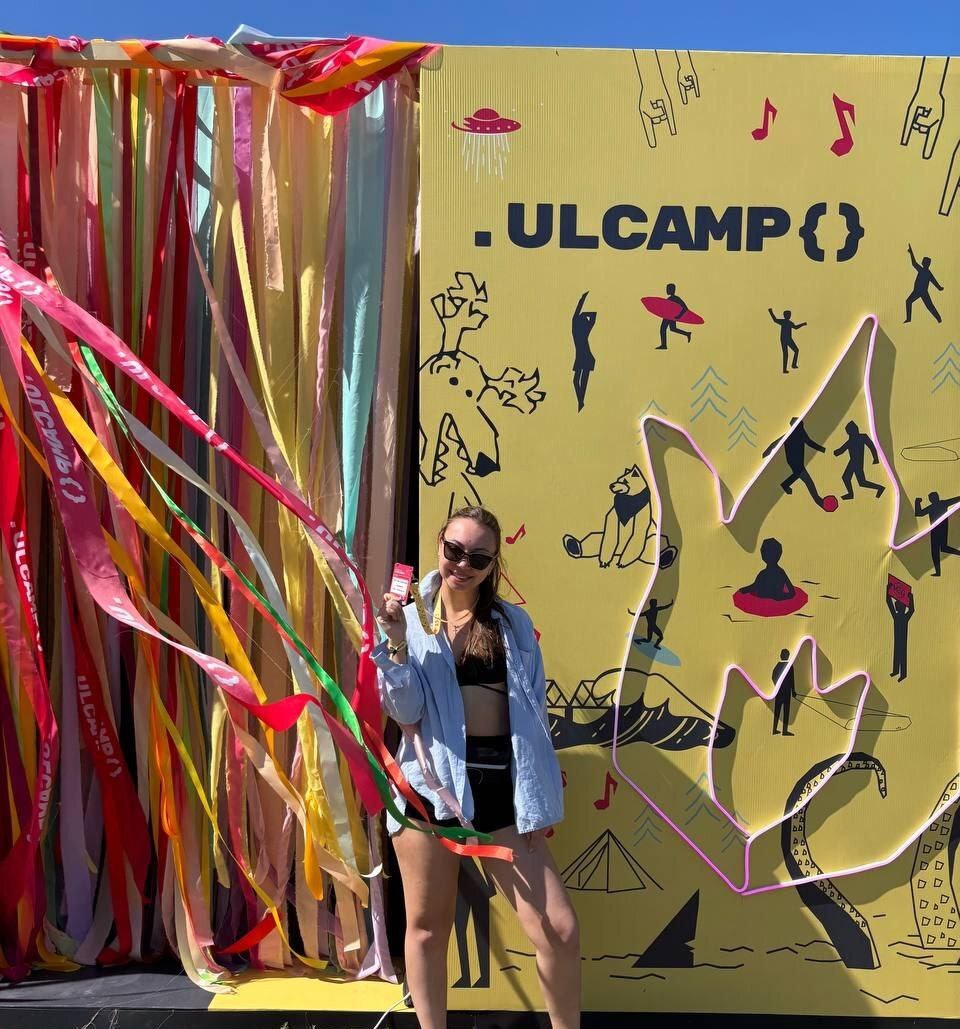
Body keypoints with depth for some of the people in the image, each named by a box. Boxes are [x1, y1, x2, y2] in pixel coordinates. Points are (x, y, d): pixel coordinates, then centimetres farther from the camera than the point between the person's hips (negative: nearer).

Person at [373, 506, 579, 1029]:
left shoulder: (513, 622, 9)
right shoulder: (410, 621, 3)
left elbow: (534, 712, 10)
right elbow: (405, 712, -4)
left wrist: (536, 795, 5)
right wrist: (397, 643, -16)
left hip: (502, 782, 1)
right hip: (433, 780, -1)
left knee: (558, 928, -1)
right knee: (427, 926, 10)